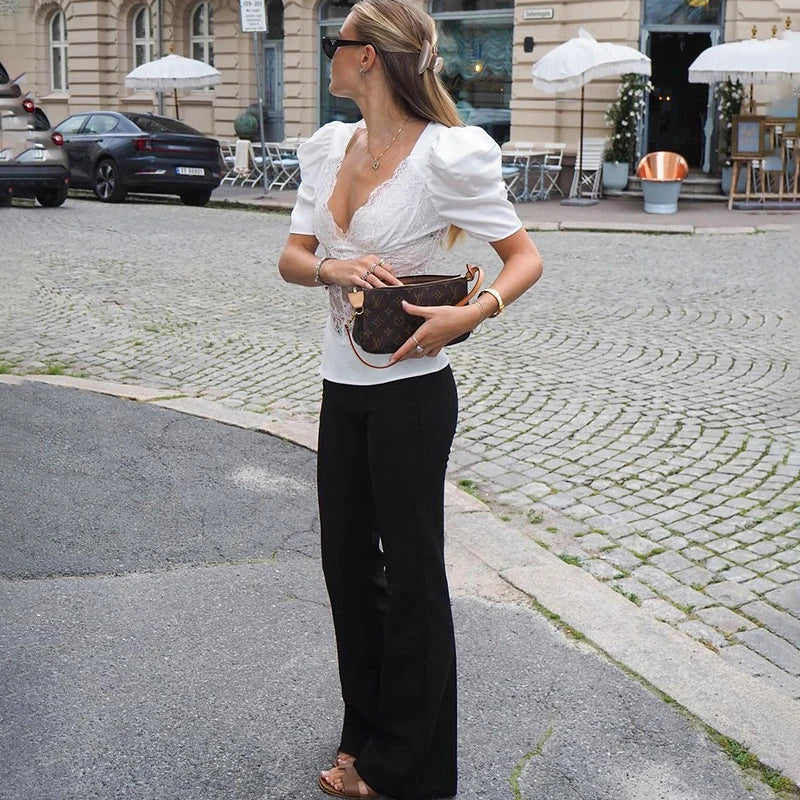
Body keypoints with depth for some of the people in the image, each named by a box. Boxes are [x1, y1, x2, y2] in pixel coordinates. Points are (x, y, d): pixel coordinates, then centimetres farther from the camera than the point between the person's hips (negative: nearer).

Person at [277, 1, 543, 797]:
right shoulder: (328, 148, 5)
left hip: (408, 392, -7)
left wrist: (473, 310, -29)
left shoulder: (445, 156, -16)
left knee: (411, 573, 5)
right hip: (341, 387, 7)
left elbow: (525, 258, -11)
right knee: (347, 562, 15)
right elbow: (291, 259, 3)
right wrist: (331, 266, -19)